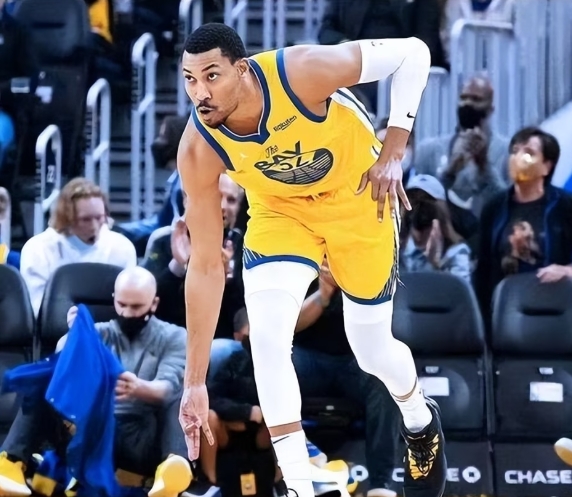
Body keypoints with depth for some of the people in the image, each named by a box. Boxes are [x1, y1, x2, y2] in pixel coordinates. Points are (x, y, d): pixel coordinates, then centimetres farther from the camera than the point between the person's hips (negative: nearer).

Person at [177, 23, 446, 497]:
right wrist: (196, 381, -18)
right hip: (281, 208, 2)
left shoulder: (303, 71, -36)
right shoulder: (198, 150, -26)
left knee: (373, 350, 8)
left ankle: (421, 420, 44)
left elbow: (412, 52, -23)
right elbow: (206, 266, -19)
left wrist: (392, 153, -28)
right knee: (266, 337, -22)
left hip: (358, 196, -1)